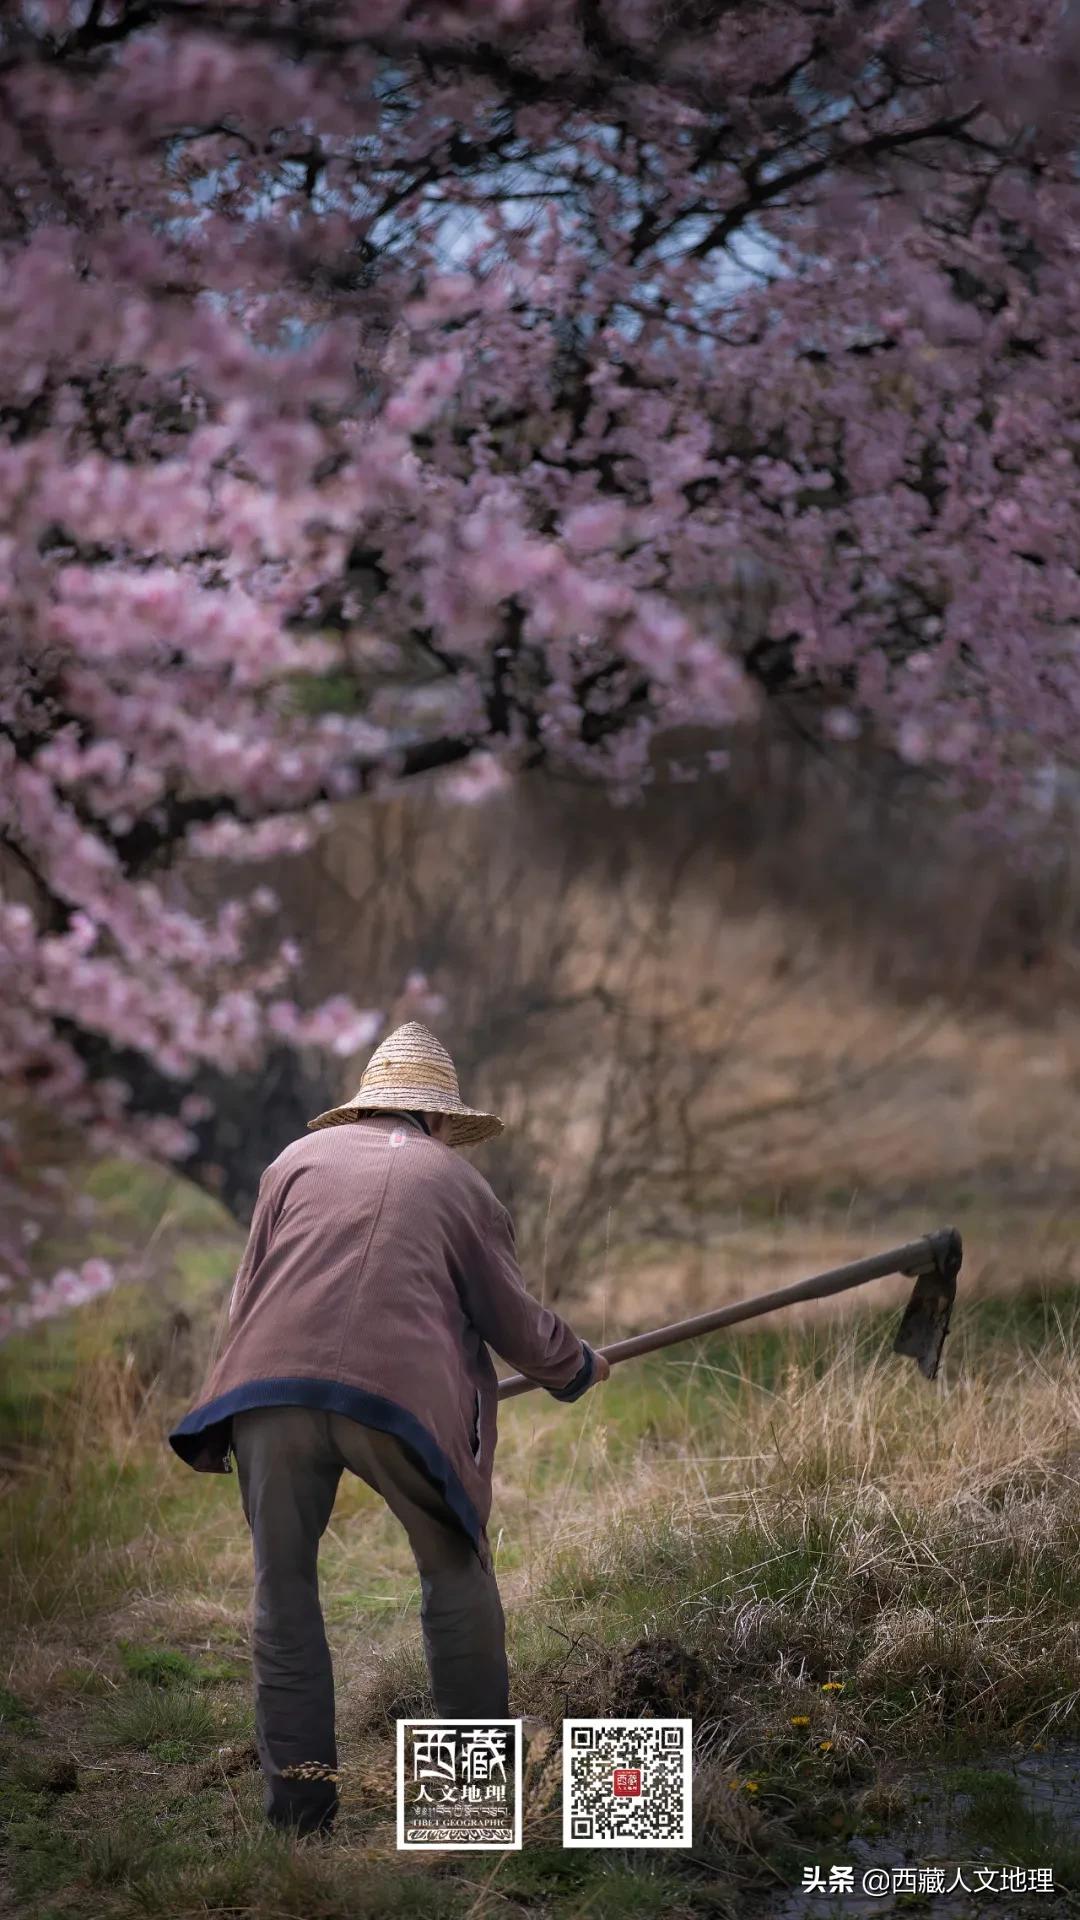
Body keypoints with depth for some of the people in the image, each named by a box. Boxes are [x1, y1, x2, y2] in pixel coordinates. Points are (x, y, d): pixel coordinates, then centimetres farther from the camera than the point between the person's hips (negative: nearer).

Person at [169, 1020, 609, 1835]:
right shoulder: (462, 1184, 19)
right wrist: (580, 1367, 41)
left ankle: (298, 1799, 7)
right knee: (455, 1570, 19)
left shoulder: (302, 1156, 22)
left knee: (285, 1587, 11)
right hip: (399, 1395, -1)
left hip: (273, 1389, 1)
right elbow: (517, 1323, 21)